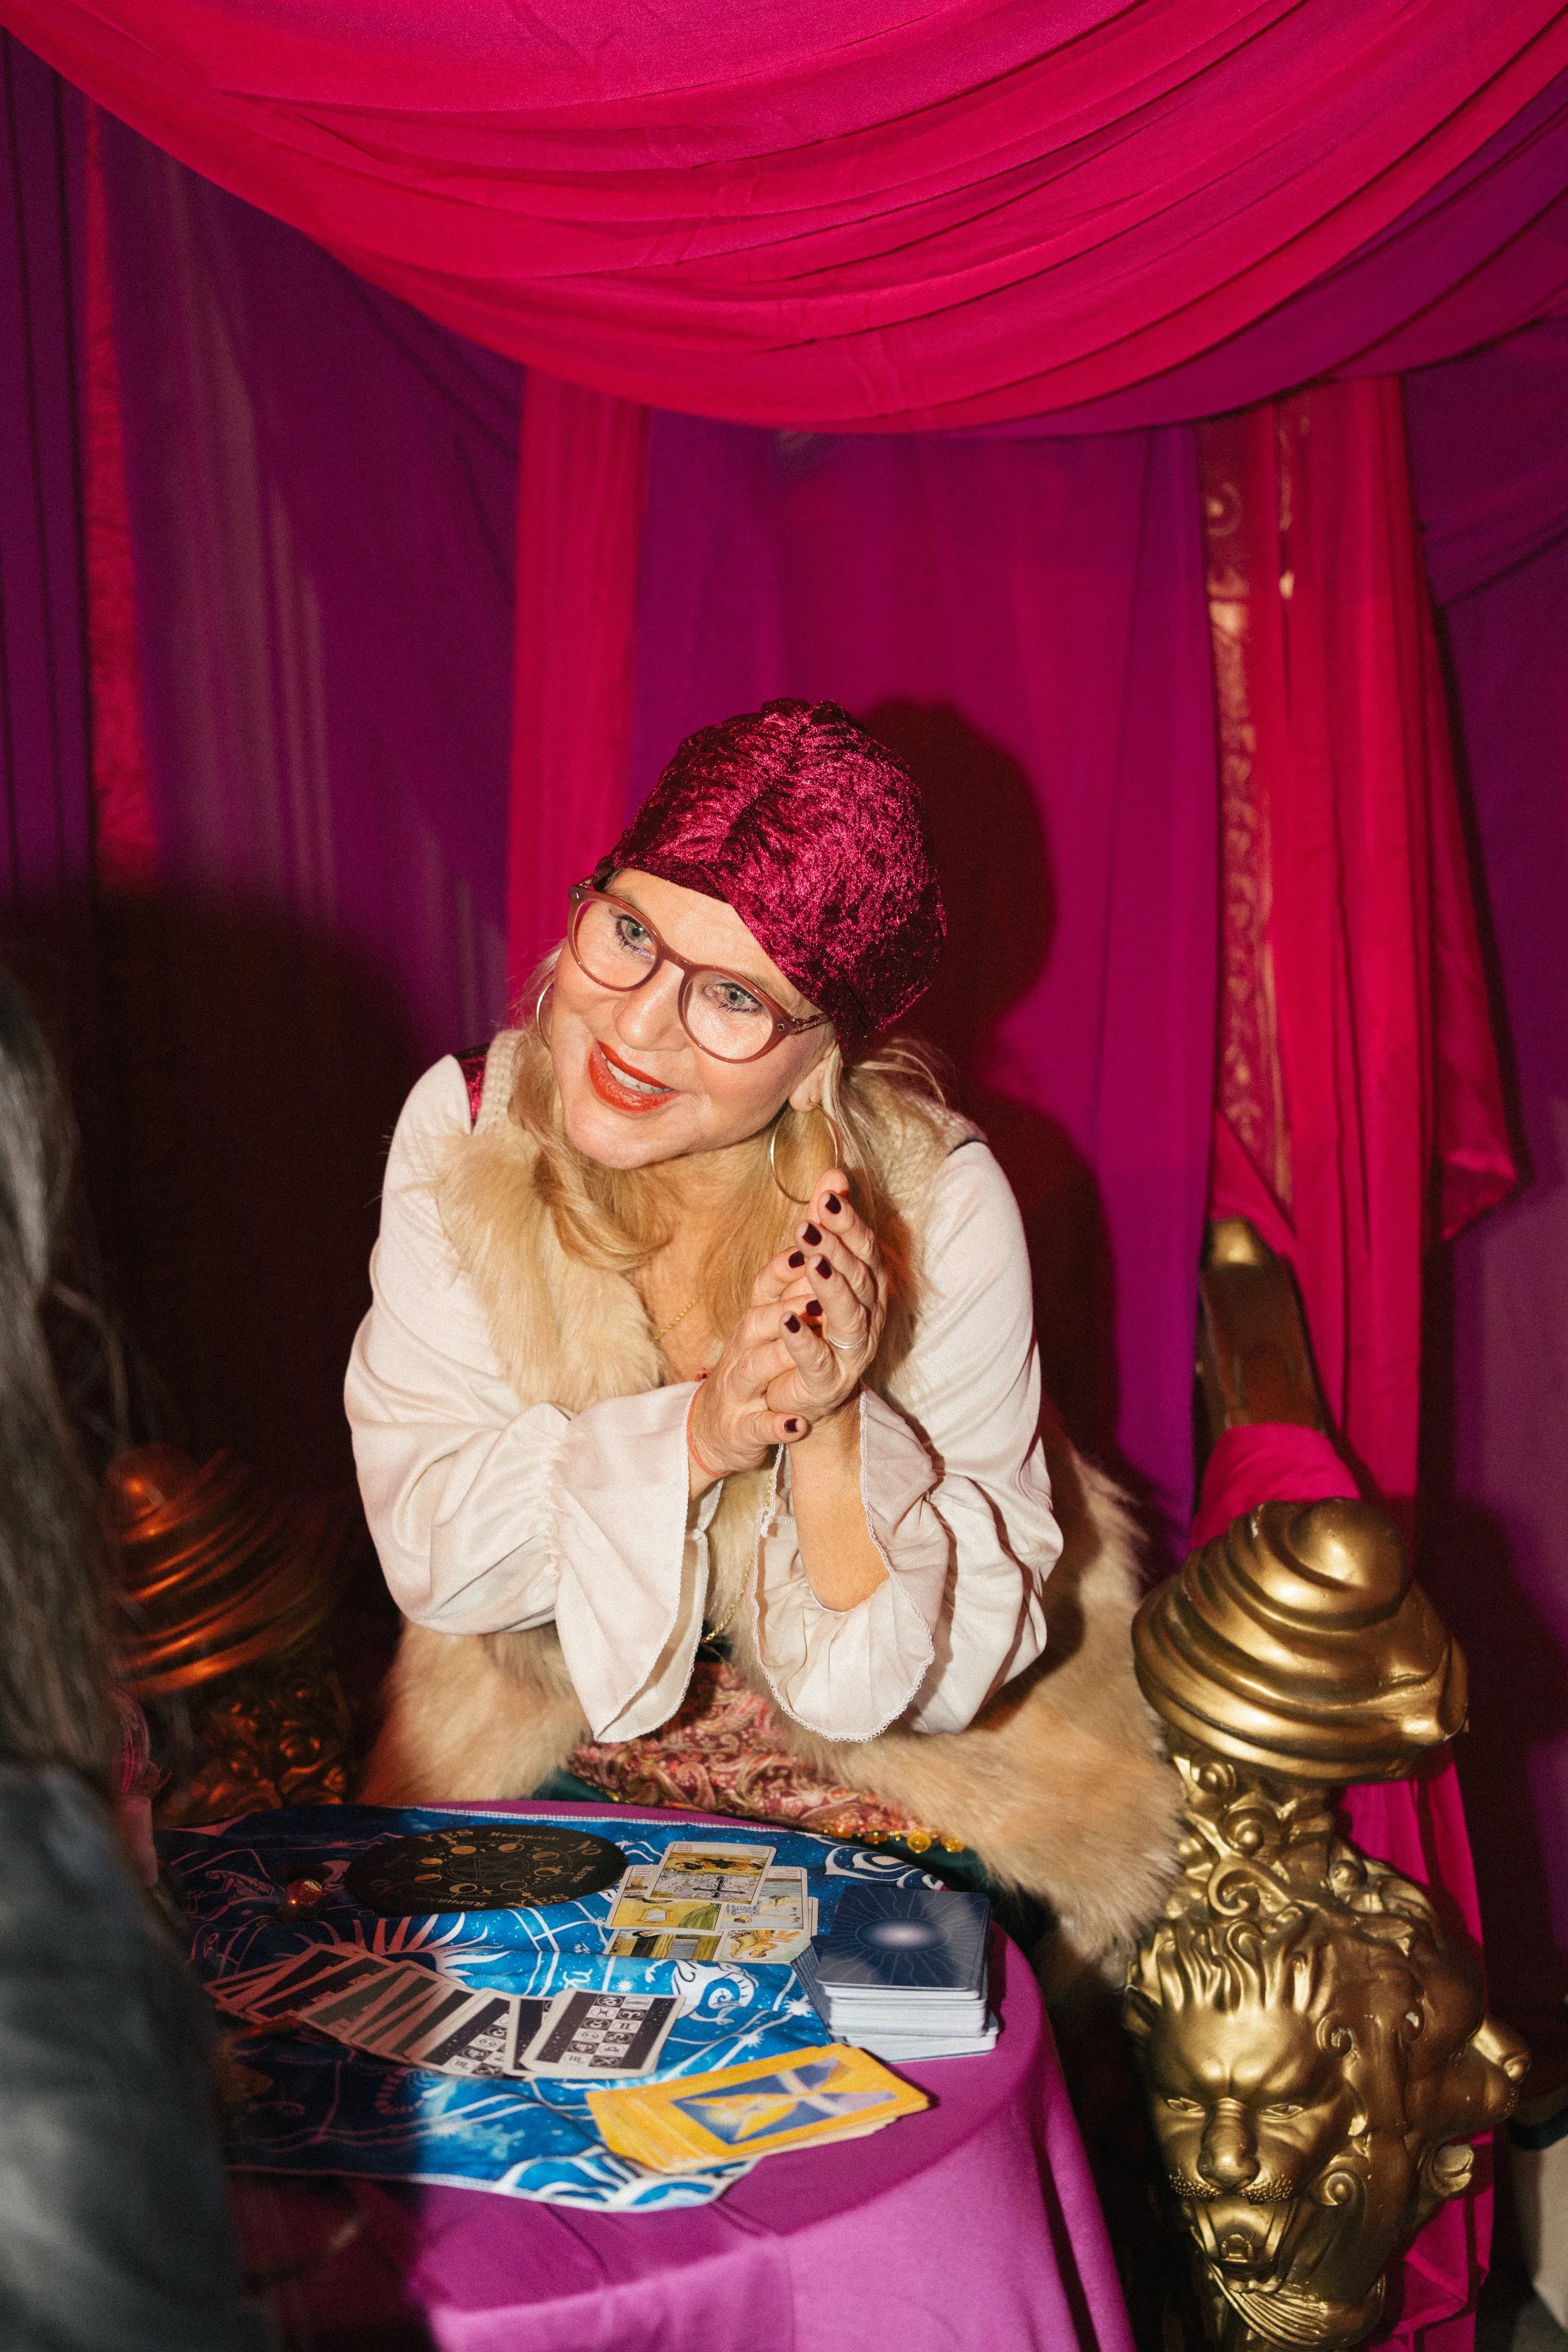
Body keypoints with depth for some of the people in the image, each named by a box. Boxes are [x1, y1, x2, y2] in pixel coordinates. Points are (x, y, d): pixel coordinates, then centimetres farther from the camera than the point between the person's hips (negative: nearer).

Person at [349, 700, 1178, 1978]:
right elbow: (425, 1538, -17)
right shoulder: (464, 1131, -16)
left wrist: (832, 1433, -36)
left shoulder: (940, 1203, -23)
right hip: (550, 1720, 2)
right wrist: (696, 1433, -32)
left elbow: (958, 1659, -19)